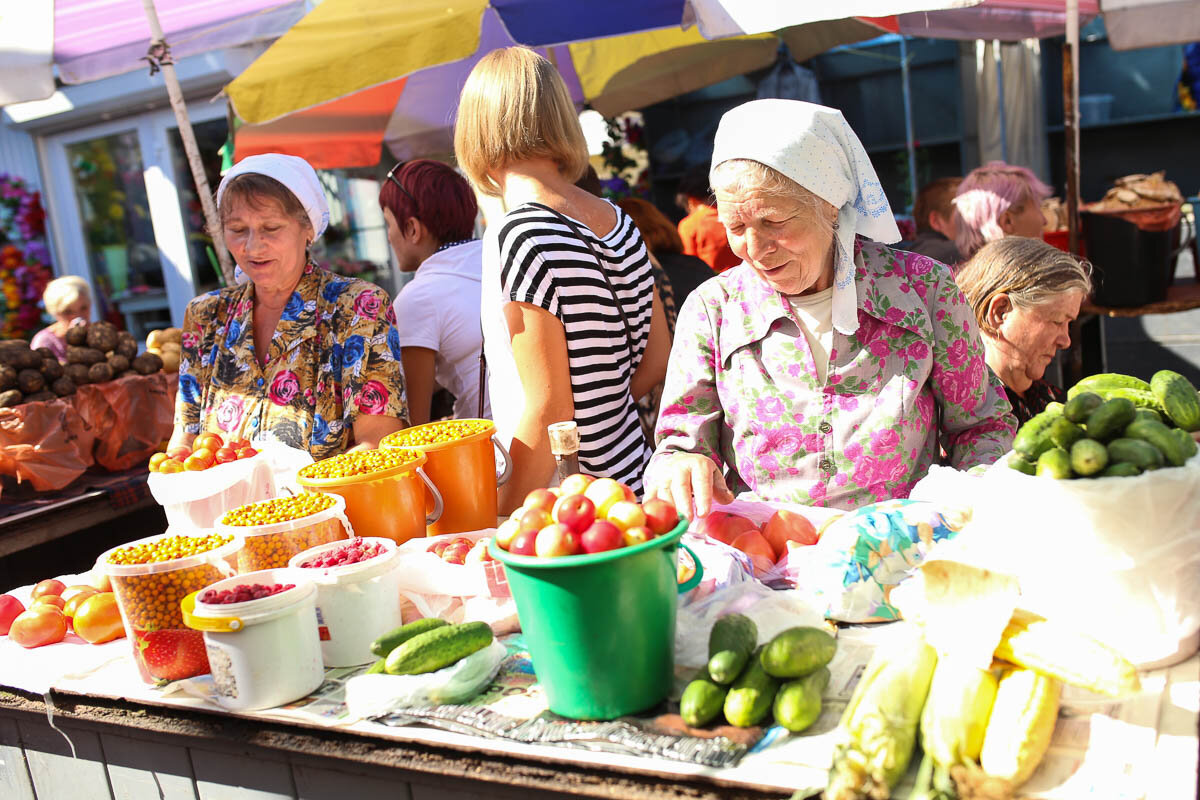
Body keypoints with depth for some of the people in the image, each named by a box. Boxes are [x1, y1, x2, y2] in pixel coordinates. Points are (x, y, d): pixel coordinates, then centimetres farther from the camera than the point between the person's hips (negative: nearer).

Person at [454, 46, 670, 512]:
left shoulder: (519, 234, -19)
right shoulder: (616, 220, 4)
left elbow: (549, 408, -20)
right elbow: (656, 359, 10)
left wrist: (503, 523, -14)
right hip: (629, 482, 7)